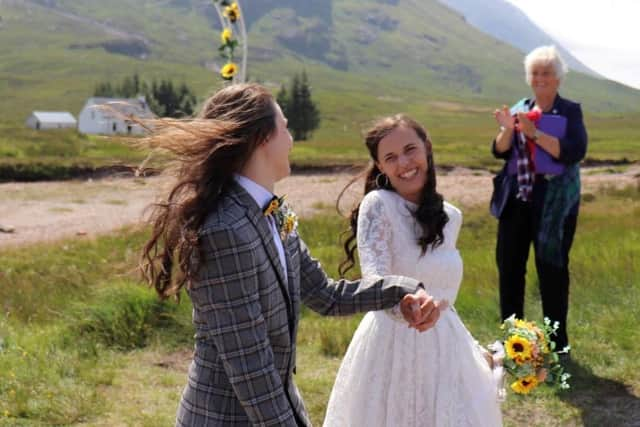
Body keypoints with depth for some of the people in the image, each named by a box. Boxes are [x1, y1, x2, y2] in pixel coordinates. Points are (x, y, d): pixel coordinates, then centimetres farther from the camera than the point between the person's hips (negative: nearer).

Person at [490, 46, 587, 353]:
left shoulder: (570, 112, -3)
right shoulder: (520, 108, 11)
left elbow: (575, 152, -18)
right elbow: (500, 151, 6)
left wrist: (534, 133, -24)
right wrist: (508, 130, -14)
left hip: (553, 204, -5)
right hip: (516, 201, 5)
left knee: (552, 270, 1)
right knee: (509, 266, 9)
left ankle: (556, 343, 14)